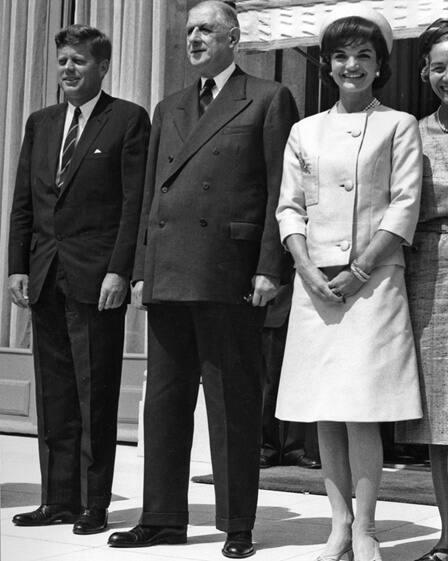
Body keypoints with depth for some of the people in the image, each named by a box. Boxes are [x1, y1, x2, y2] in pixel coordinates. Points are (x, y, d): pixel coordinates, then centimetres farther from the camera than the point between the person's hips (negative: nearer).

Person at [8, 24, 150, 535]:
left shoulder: (128, 120, -1)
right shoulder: (40, 124, 16)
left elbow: (135, 201, -7)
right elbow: (22, 202, 15)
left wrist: (119, 271, -14)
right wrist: (18, 266, 7)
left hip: (97, 279, -5)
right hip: (46, 279, 6)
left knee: (96, 397, 0)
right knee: (53, 396, 8)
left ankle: (95, 505, 8)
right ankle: (58, 499, 16)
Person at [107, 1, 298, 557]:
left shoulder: (268, 99, 4)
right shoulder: (169, 109, 21)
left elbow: (280, 191, -3)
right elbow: (152, 194, 19)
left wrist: (268, 267, -11)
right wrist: (141, 267, 11)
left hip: (229, 276, -6)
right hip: (167, 276, 6)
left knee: (233, 404, 1)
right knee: (164, 401, 9)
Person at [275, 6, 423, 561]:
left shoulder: (398, 126, 4)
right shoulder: (304, 131, 13)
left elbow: (404, 207, -3)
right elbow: (289, 208, 10)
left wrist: (357, 273, -10)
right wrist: (308, 270, -6)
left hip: (373, 281, -3)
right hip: (315, 284, 4)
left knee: (362, 410, -7)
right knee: (324, 414, 4)